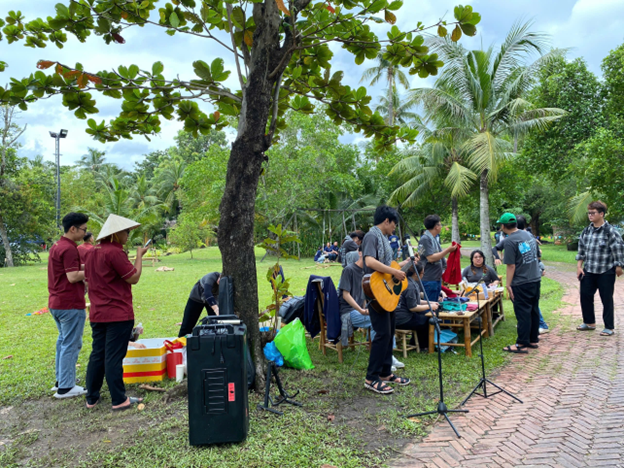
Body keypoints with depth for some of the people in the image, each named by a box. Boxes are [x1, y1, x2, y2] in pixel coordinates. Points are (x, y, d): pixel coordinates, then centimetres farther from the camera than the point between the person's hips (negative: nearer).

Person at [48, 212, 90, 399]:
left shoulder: (56, 246, 13)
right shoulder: (69, 249, -18)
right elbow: (73, 277, -23)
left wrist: (84, 269, 10)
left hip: (56, 303, 10)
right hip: (71, 304, -10)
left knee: (63, 341, 19)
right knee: (71, 344, -2)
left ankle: (60, 381, 28)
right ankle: (66, 387, 5)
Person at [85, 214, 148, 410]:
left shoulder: (93, 252, 11)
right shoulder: (114, 252, -17)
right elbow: (134, 278, -12)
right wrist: (139, 256, -2)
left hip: (97, 314, 8)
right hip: (118, 314, -8)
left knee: (97, 355, 15)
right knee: (114, 357, -2)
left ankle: (92, 398, 24)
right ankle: (119, 400, 8)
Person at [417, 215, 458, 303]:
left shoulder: (434, 238, 16)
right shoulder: (425, 239, -14)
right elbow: (431, 258, -21)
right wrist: (448, 250, -17)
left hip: (437, 279, 10)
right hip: (429, 280, -10)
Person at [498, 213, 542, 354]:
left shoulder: (510, 241, -16)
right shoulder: (528, 234, 8)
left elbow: (511, 266, -17)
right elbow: (536, 255, 18)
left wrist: (508, 285, -11)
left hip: (521, 283, -8)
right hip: (536, 279, 8)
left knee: (523, 313, -2)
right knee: (534, 311, 15)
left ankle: (522, 344, 5)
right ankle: (533, 340, 25)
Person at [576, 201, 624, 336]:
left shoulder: (610, 231, -12)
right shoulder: (586, 231, 6)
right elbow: (581, 250, 12)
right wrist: (579, 266, 7)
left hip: (606, 272, -6)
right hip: (588, 271, 6)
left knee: (607, 299, 4)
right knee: (585, 296, 11)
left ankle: (609, 327, 17)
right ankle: (589, 322, 29)